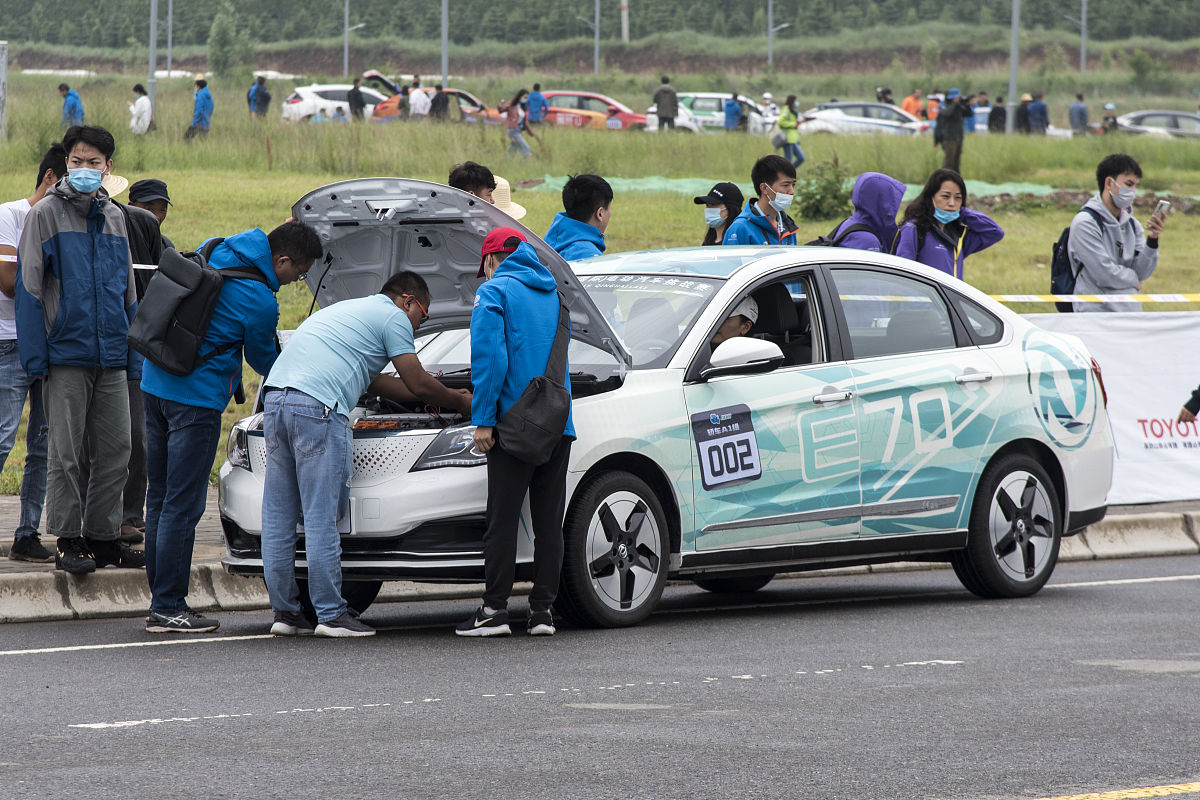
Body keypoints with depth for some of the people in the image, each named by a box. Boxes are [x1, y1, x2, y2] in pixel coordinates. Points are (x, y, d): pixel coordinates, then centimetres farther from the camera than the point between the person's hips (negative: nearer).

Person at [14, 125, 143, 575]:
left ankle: (102, 537, 15)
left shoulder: (114, 218, 13)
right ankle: (68, 542, 3)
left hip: (111, 357, 5)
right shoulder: (47, 214, -2)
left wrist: (134, 357, 12)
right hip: (66, 355, -5)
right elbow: (29, 286, -5)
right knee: (65, 453, -3)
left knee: (115, 451, 6)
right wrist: (35, 356, -12)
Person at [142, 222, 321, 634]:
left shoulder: (216, 251, 6)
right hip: (196, 398, -9)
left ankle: (161, 597, 18)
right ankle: (168, 607, -3)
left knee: (160, 498, 12)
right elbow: (264, 360, 1)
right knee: (182, 504, -4)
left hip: (155, 383, 9)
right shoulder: (260, 302, -15)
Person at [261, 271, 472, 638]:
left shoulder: (345, 310, 35)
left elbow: (373, 381, 38)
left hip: (275, 398, 9)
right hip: (317, 408, -9)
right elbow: (418, 385, 8)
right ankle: (331, 614, -5)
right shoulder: (393, 317, 7)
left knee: (278, 516, 8)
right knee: (321, 518, -6)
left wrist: (433, 395, 43)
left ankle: (285, 611, 11)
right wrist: (459, 401, 26)